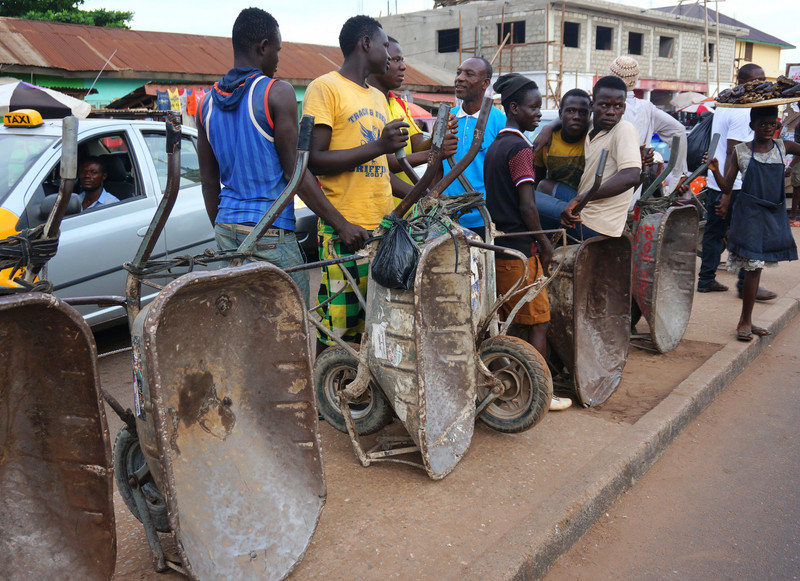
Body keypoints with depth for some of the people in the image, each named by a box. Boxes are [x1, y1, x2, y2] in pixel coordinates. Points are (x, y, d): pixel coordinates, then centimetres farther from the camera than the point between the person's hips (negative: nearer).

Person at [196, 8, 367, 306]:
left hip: (226, 229, 7)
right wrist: (342, 224, -9)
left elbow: (208, 181, 14)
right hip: (270, 232, -7)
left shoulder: (208, 103, 11)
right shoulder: (277, 92, -8)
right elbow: (295, 170, -12)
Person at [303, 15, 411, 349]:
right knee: (336, 335, -6)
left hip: (384, 226, 8)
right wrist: (377, 147, -16)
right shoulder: (325, 87, -2)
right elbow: (313, 161, -12)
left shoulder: (377, 97, 23)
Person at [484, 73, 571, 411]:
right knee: (538, 321, 0)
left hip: (496, 245, 9)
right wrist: (544, 242, -7)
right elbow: (527, 206, -18)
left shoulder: (495, 145, 14)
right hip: (520, 248, -9)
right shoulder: (520, 148, -13)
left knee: (502, 320, 14)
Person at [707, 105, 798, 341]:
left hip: (774, 215, 3)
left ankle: (746, 321, 18)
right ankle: (745, 321, 6)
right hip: (749, 213, -3)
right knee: (753, 267, -5)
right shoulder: (740, 151, -2)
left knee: (755, 267, 9)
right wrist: (715, 170, -19)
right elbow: (727, 187, -3)